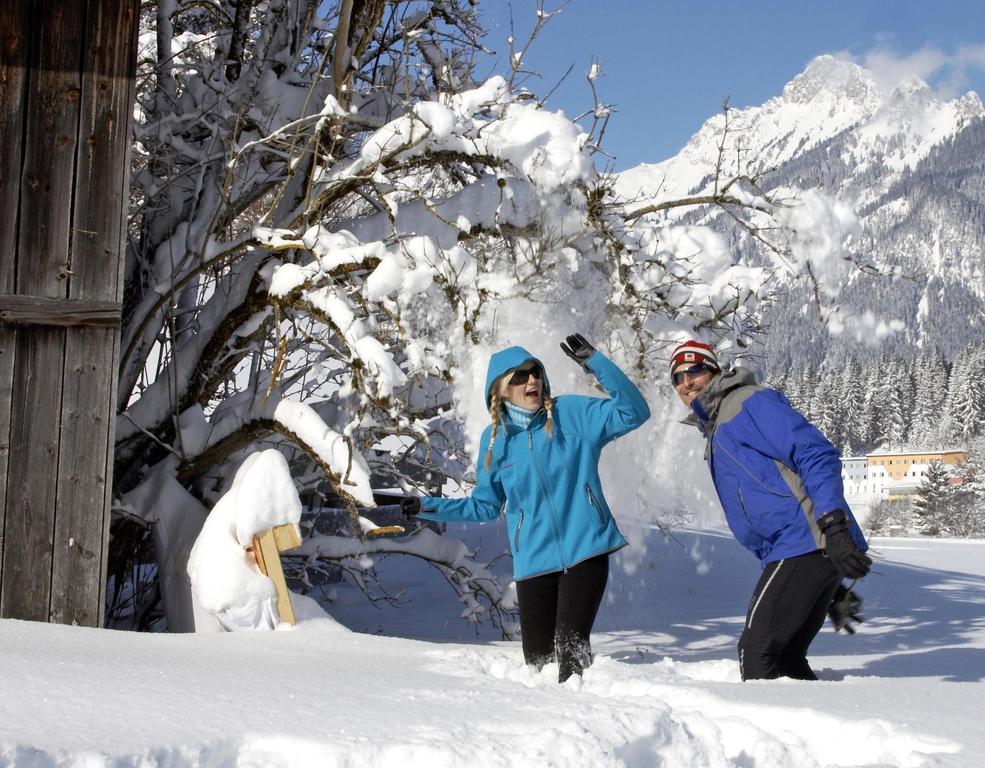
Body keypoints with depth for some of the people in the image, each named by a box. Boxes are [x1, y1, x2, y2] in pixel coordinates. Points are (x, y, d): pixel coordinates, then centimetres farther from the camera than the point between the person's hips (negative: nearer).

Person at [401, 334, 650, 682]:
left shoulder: (572, 413, 0)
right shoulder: (495, 439, 7)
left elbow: (633, 412, -10)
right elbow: (485, 506, 17)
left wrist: (595, 363, -18)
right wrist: (427, 507, 9)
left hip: (586, 550, -3)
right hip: (534, 560, 3)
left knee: (571, 648, -14)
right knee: (538, 659, 5)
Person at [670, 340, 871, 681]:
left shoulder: (750, 402, -1)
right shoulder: (715, 438, 28)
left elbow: (816, 454, -14)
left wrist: (834, 526, -25)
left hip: (805, 544, -10)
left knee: (756, 652, -9)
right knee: (785, 657, 11)